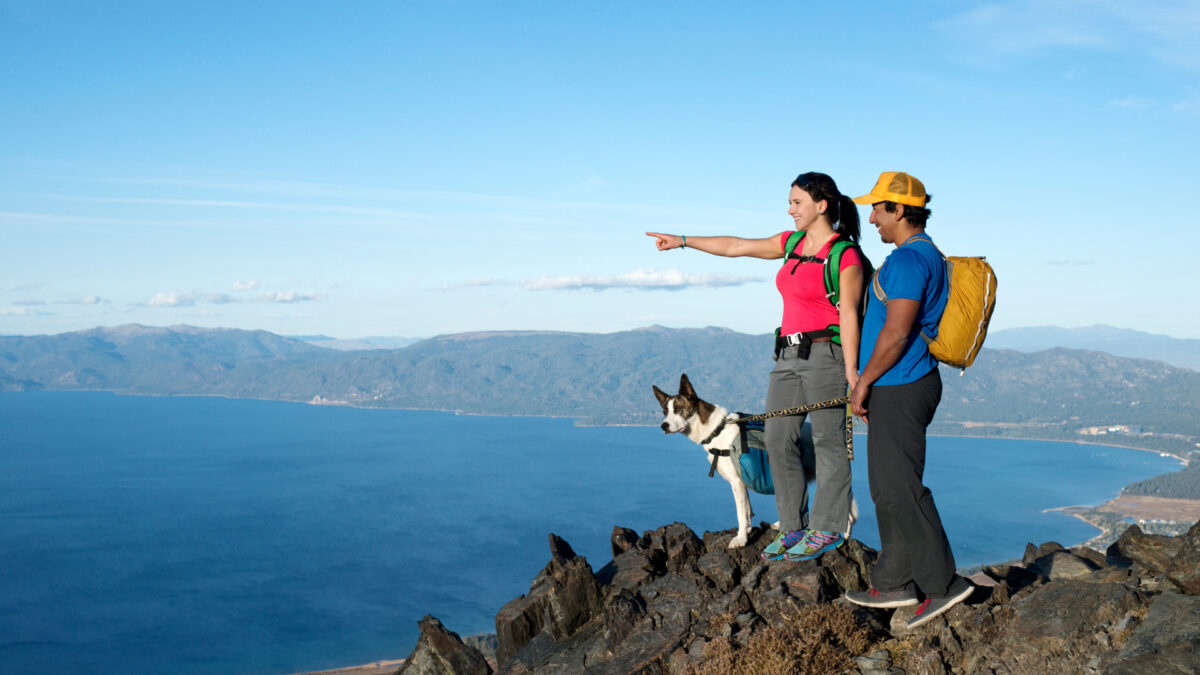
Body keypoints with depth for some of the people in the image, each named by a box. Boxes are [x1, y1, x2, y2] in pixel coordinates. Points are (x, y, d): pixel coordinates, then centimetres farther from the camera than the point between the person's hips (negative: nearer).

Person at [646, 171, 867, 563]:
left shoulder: (845, 255, -8)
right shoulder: (792, 244, 14)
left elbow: (849, 316, -11)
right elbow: (736, 246, 18)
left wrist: (851, 372, -14)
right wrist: (683, 241, 17)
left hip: (825, 354, -8)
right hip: (789, 354, 8)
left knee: (828, 441, -1)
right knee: (779, 439, 5)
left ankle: (828, 530, 8)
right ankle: (794, 527, 13)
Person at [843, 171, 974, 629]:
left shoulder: (907, 258, -16)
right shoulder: (928, 255, 18)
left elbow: (896, 333, -22)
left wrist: (863, 383, -13)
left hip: (899, 388, -11)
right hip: (905, 386, 11)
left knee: (899, 488, -8)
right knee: (888, 487, 14)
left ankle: (943, 583, -3)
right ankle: (894, 583, 20)